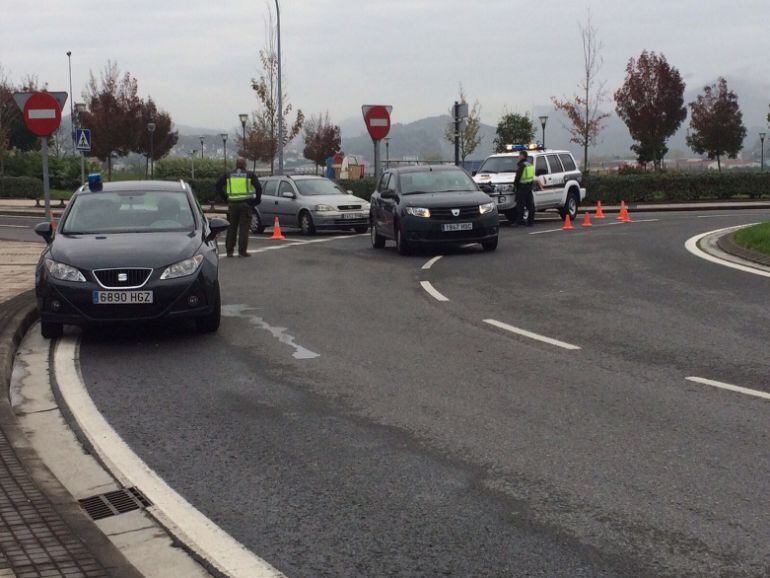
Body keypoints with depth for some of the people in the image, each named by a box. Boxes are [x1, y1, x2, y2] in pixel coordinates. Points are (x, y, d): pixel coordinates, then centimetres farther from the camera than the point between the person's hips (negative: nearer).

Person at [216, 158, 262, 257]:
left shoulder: (228, 175, 9)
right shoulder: (250, 175, 2)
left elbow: (218, 185, 6)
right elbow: (258, 187, -7)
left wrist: (224, 198, 11)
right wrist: (257, 200, 4)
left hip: (232, 204, 2)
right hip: (246, 204, -2)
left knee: (231, 228, 9)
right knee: (244, 228, 0)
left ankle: (229, 250, 10)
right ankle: (242, 251, -3)